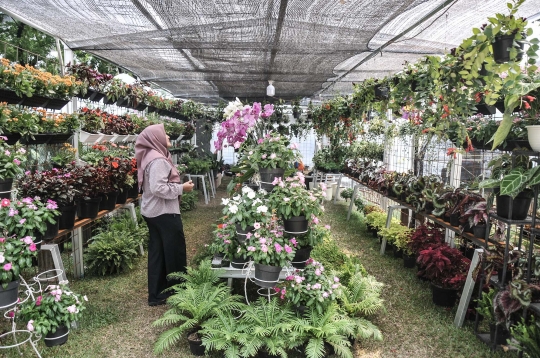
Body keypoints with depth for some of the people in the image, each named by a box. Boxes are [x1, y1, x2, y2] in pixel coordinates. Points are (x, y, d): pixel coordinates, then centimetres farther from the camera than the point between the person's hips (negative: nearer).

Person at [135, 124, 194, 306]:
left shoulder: (150, 156, 11)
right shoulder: (158, 159, -20)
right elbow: (158, 188, -27)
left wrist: (177, 185, 13)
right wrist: (181, 188, -17)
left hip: (153, 211, 10)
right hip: (164, 212, -10)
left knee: (157, 252, 14)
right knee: (175, 251, 3)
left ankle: (156, 294, 23)